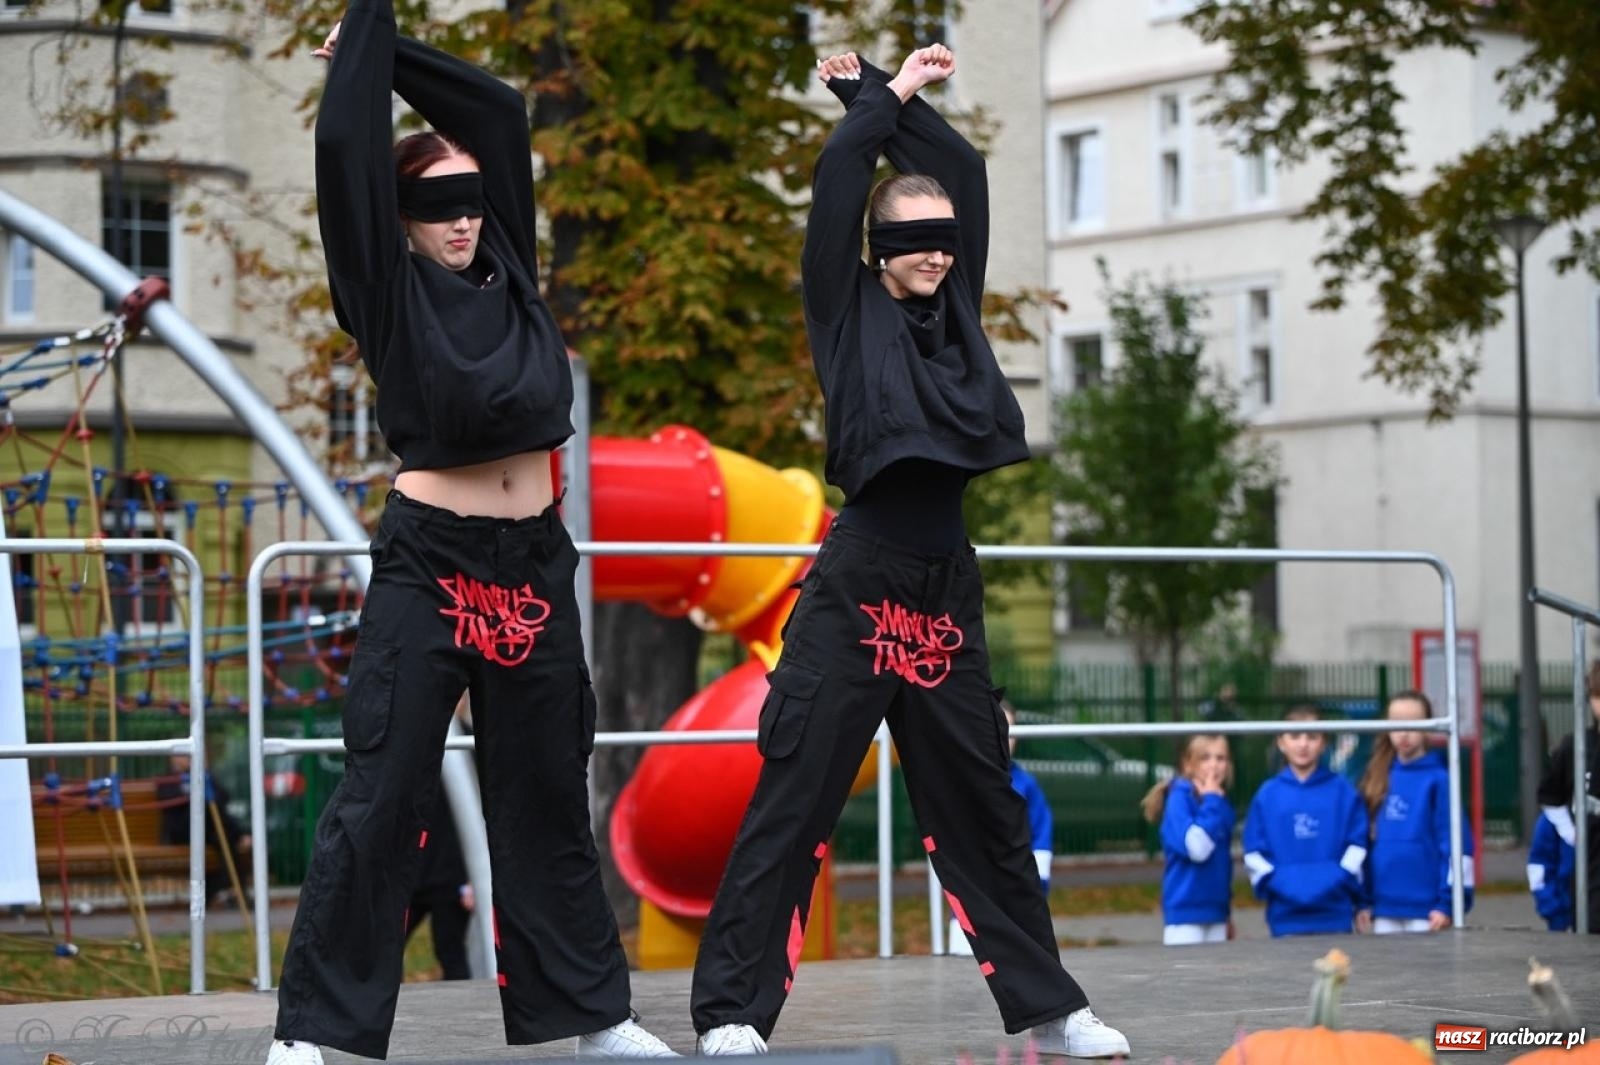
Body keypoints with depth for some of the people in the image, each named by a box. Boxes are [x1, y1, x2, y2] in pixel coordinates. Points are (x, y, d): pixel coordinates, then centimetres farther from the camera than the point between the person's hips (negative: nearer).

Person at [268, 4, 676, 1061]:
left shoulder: (508, 270, 11)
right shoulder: (389, 290, -2)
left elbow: (499, 111, 15)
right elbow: (346, 145, -11)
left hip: (534, 565, 5)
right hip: (427, 563, -5)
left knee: (547, 799, 13)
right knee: (381, 798, -7)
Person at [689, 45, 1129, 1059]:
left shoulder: (956, 308, 13)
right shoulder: (847, 311, 1)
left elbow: (966, 169, 14)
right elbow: (837, 176, -7)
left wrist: (884, 92, 15)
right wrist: (884, 96, 6)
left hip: (947, 589, 5)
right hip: (855, 593, -5)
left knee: (983, 806, 13)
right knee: (793, 803, -5)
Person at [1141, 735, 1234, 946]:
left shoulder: (1222, 804, 11)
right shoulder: (1180, 798, -10)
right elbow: (1197, 848, -24)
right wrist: (1211, 801, -17)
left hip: (1215, 911, 7)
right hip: (1186, 911, -7)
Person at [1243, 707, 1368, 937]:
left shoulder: (1343, 792, 4)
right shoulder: (1267, 795, 5)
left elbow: (1357, 844, 0)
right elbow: (1254, 852, 2)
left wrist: (1339, 879, -11)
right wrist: (1276, 883, -10)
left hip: (1335, 915, 0)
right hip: (1286, 917, 0)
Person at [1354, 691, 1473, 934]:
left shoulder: (1438, 780, -5)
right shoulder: (1378, 780, 9)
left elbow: (1456, 842, -8)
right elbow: (1363, 841, 12)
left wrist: (1448, 902, -12)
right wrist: (1363, 901, 9)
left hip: (1426, 909, -4)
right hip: (1384, 908, 4)